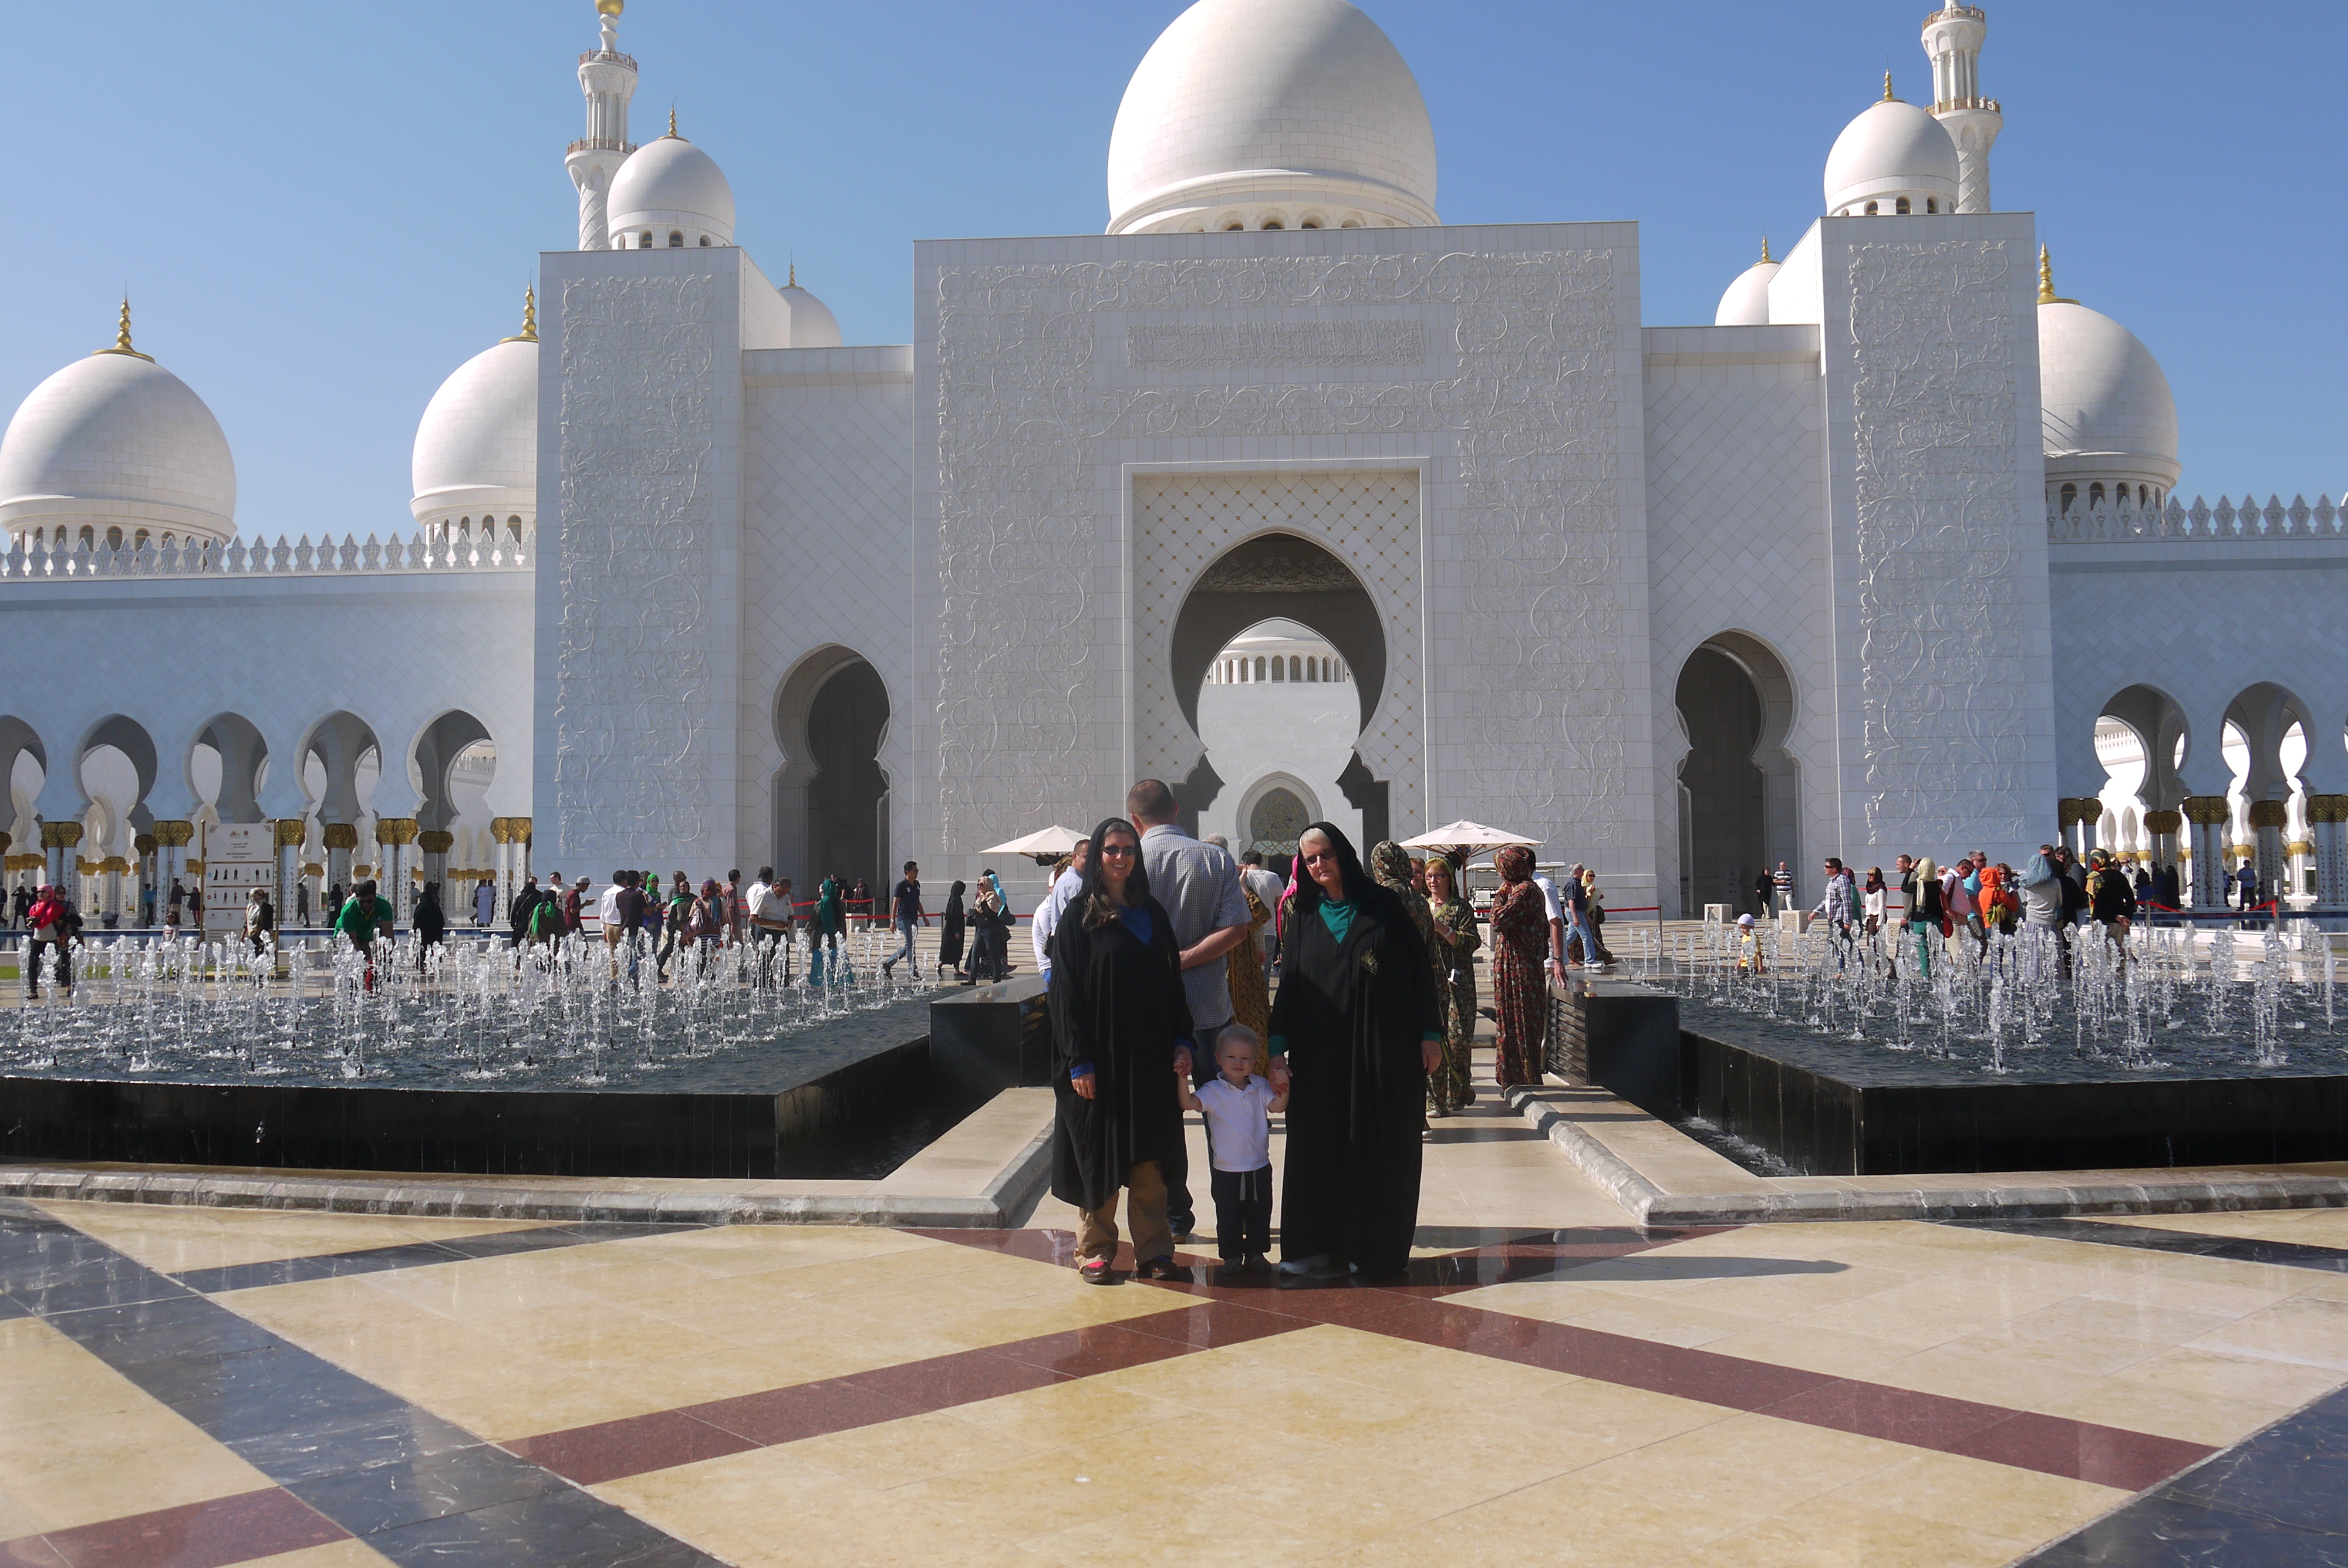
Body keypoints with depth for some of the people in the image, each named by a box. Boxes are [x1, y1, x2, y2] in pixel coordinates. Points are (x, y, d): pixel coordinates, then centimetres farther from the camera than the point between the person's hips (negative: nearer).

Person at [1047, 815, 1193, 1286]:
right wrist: (1079, 1061, -13)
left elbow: (1172, 982, 12)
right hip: (1099, 1060, -4)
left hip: (1149, 1058, 4)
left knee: (1149, 1158, 6)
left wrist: (1181, 1042, 1)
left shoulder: (1153, 914, 10)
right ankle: (1096, 1249, 15)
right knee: (1099, 1158, 4)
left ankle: (1153, 1251, 12)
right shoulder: (1079, 916, -3)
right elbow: (1065, 992, -7)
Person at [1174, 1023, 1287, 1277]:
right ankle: (1231, 1255, 16)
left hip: (1259, 1167, 3)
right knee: (1228, 1216, 4)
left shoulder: (1260, 1087, 4)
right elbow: (1188, 1103, -16)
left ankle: (1256, 1253, 25)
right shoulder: (1214, 1091, -5)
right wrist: (1182, 1078, -29)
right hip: (1227, 1169, -3)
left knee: (1259, 1213, 11)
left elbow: (1277, 1106, -4)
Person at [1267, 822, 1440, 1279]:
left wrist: (1430, 1033, -6)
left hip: (1382, 1052, -2)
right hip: (1320, 1055, 3)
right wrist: (1278, 1049, 0)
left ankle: (1372, 1247, 13)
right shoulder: (1306, 918, 9)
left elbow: (1418, 967, 0)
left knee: (1380, 1150, 2)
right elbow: (1288, 984, 7)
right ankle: (1320, 1242, 14)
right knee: (1319, 1148, 5)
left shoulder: (1383, 906, 1)